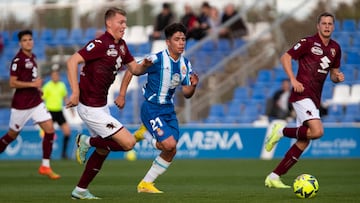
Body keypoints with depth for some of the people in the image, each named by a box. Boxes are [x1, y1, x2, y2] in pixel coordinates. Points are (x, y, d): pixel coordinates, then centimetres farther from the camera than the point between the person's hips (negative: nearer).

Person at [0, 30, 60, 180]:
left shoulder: (32, 57, 9)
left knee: (50, 129, -6)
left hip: (36, 102, 7)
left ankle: (45, 167, -1)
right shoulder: (18, 60, -15)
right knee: (12, 135, 6)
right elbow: (12, 83, -19)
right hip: (21, 104, -7)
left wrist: (37, 88, 12)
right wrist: (33, 84, -21)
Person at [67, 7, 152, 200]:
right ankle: (87, 141, 3)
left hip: (101, 106, 10)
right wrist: (76, 92, -30)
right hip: (91, 108, -10)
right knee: (128, 142, -13)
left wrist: (143, 66, 2)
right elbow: (72, 61, -26)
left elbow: (133, 68, 23)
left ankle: (80, 190, 29)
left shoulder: (121, 45, 9)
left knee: (103, 150, 20)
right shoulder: (101, 43, -19)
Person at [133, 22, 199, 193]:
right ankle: (146, 133, 10)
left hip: (168, 110, 7)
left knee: (170, 151, 4)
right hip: (151, 109, -7)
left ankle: (146, 184, 20)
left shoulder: (185, 64, 4)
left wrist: (193, 85, -14)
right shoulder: (157, 59, -17)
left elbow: (186, 93, 8)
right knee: (169, 144, -21)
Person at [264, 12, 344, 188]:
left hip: (315, 98, 8)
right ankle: (281, 131, -4)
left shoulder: (335, 48, 14)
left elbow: (333, 74, 23)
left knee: (303, 142, 4)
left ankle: (274, 177, 9)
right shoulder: (308, 42, -6)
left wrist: (338, 77, -1)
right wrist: (293, 80, -17)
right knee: (317, 131, -26)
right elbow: (285, 57, -5)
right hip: (303, 93, -8)